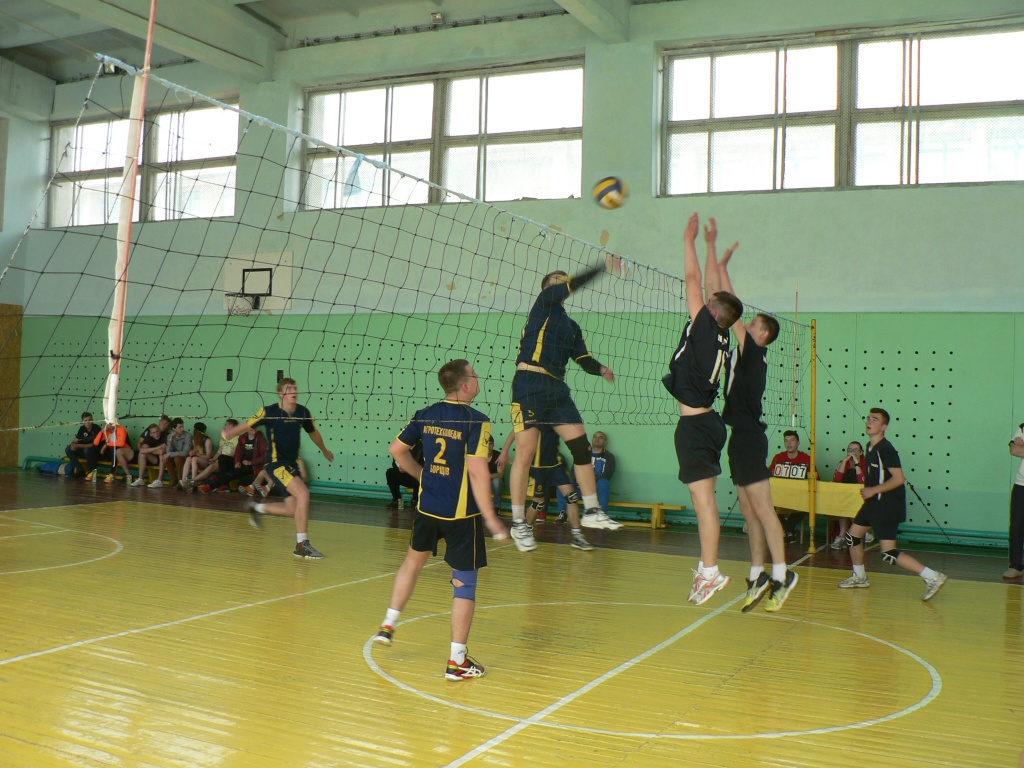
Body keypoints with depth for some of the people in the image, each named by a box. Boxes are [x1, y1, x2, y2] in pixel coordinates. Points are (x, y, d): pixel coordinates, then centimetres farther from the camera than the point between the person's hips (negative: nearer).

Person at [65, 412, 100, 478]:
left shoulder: (96, 428, -16)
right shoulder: (82, 428, 1)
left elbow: (95, 444, -22)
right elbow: (75, 441, 5)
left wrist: (79, 445, -26)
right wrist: (73, 445, -21)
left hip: (95, 451, -6)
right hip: (84, 448, 6)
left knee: (87, 450, -38)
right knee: (68, 450, -8)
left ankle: (91, 471, -17)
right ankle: (79, 469, -6)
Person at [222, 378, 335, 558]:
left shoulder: (303, 412, 1)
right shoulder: (270, 412, -12)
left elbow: (313, 433, 19)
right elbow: (247, 426, -5)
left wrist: (325, 451, 32)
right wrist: (229, 433, -18)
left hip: (292, 463, 6)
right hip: (276, 463, -6)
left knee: (292, 509, 8)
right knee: (303, 494, -24)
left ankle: (257, 507, 36)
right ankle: (302, 545, -17)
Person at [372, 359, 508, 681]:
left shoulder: (426, 415, 2)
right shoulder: (476, 421, -15)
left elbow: (397, 450, 11)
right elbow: (478, 472, -22)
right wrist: (490, 518, -19)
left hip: (427, 507, 6)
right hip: (462, 513, -6)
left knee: (415, 558, 29)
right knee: (465, 583, 4)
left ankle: (388, 626, 36)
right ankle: (457, 661, 8)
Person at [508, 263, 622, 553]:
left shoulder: (572, 326, 22)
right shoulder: (543, 303, 5)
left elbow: (584, 359, 14)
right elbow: (575, 284, -10)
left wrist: (601, 369, -5)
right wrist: (605, 266, -7)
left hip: (557, 390, 7)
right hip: (529, 385, -7)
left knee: (582, 447, 0)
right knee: (525, 454, -6)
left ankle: (592, 512, 10)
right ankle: (518, 523, 1)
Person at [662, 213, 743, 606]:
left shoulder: (707, 329, -11)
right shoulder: (720, 335, 9)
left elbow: (693, 280, -7)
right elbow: (712, 285, 19)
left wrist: (690, 240, 2)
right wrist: (711, 245, 25)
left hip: (696, 425, -9)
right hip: (705, 422, 9)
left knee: (703, 496, -8)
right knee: (704, 497, 13)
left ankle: (711, 572, -5)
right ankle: (706, 566, 20)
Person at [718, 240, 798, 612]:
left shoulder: (754, 351, -6)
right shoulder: (749, 354, 16)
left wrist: (722, 267, -3)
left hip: (749, 438, -10)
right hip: (743, 437, 10)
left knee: (763, 509, -8)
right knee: (750, 513, 10)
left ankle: (782, 575, -5)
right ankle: (758, 576, 15)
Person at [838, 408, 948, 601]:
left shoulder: (885, 449, -19)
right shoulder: (870, 447, 9)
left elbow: (899, 478, -26)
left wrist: (873, 490, -21)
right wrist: (868, 490, 12)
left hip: (887, 505, -10)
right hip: (874, 502, 10)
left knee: (889, 554, -14)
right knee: (853, 535, 18)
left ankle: (932, 577, -9)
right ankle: (859, 577, 35)